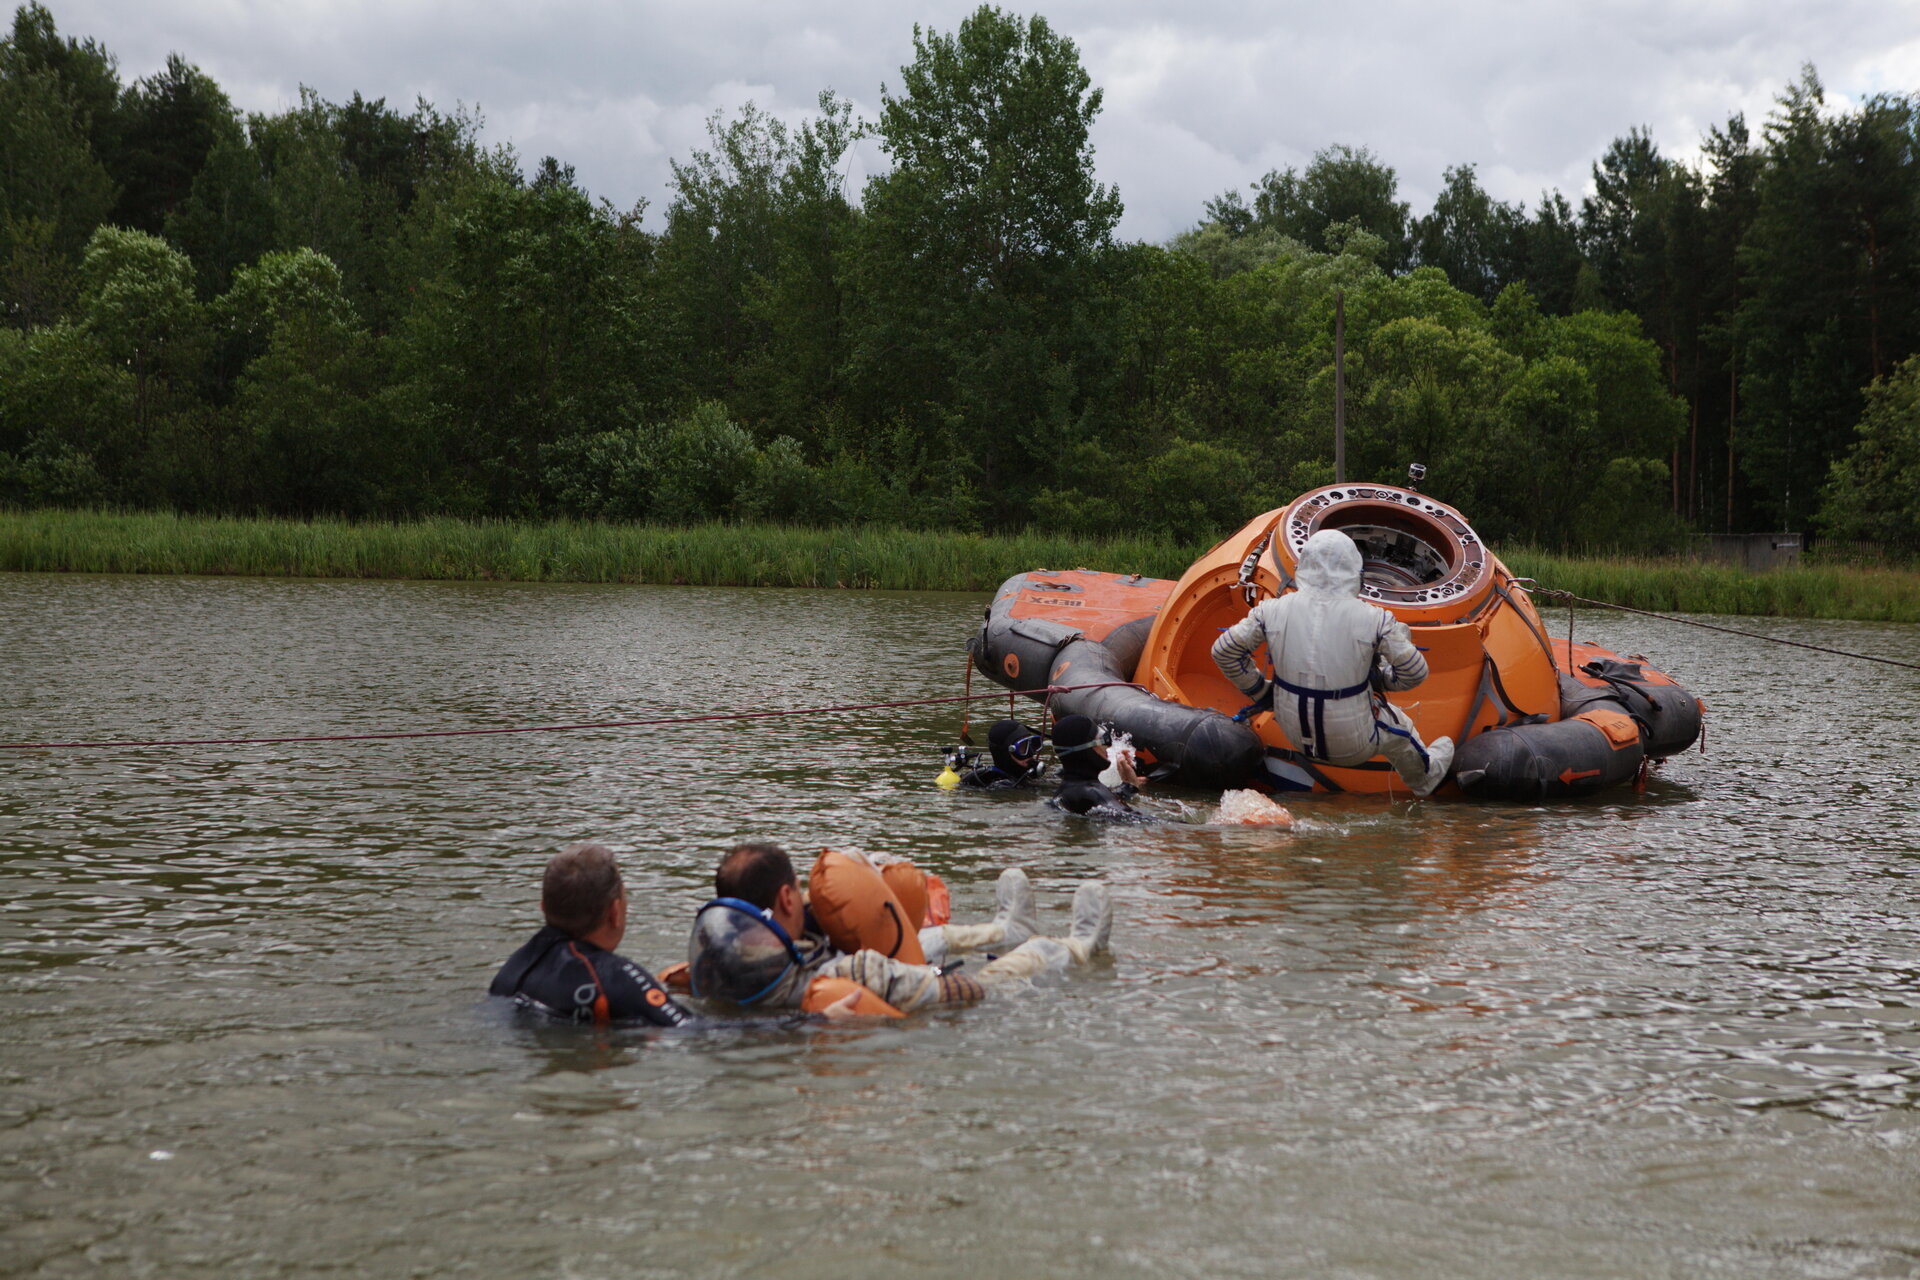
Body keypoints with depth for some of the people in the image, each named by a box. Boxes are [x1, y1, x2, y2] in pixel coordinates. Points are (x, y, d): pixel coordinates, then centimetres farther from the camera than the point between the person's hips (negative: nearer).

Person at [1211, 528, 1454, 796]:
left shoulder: (1274, 610, -13)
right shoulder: (1374, 620, -18)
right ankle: (1425, 777, 60)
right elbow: (1415, 673, -10)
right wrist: (1382, 679, 11)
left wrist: (1256, 689, 8)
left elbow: (1223, 651, -7)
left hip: (1295, 735, 3)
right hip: (1354, 748, -2)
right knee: (1398, 724, 28)